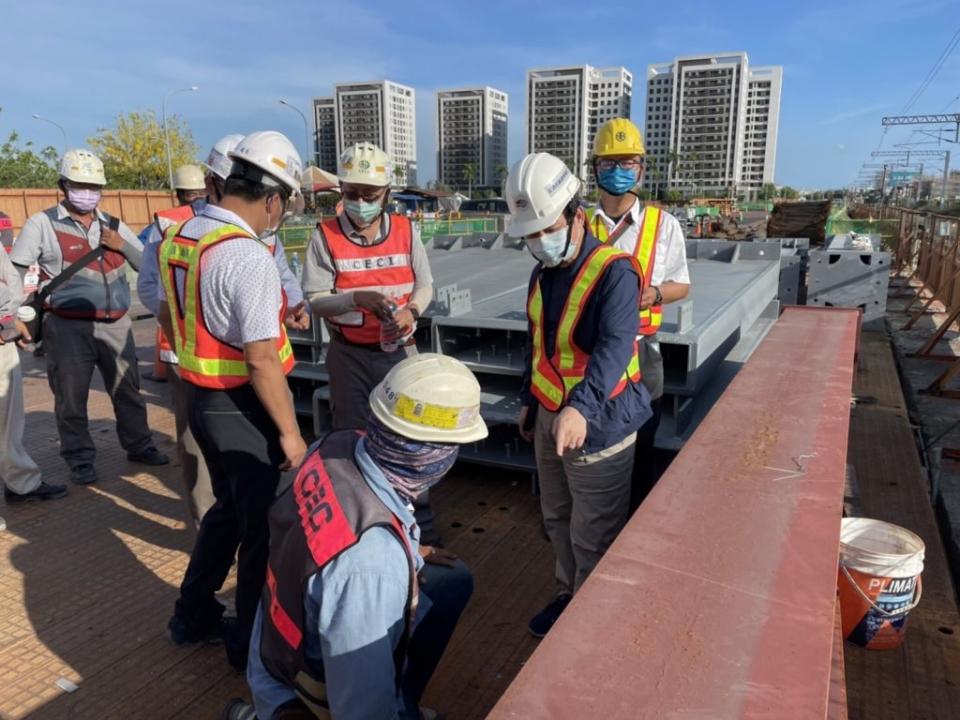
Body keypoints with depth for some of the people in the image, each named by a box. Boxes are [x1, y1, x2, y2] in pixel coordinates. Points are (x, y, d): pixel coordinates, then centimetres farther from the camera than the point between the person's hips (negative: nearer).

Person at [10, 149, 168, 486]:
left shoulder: (113, 226, 11)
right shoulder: (41, 224, -1)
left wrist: (123, 245, -6)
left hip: (116, 324, 4)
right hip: (68, 327, -3)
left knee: (127, 390, 12)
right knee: (71, 398, 6)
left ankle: (139, 446, 28)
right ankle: (80, 459, 22)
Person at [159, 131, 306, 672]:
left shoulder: (177, 237, 4)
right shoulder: (248, 255, -23)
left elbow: (169, 318, 17)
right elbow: (261, 359, -25)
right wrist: (290, 431, -17)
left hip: (201, 398, 8)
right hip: (245, 407, -8)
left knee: (229, 508, 26)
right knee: (263, 524, 10)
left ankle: (194, 617, 40)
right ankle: (253, 643, 27)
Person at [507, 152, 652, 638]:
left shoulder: (615, 272, -19)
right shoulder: (542, 274, 7)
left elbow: (614, 346, -33)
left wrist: (581, 407, -46)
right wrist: (529, 401, 20)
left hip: (597, 422, -8)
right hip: (549, 418, 8)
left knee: (592, 536, 6)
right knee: (557, 518, 22)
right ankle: (569, 595, 43)